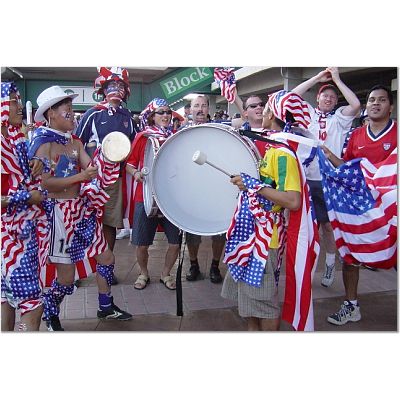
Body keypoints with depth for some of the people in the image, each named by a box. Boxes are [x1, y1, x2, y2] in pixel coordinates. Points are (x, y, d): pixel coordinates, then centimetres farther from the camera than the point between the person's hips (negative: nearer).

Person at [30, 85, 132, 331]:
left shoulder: (75, 142, 11)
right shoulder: (43, 143, -11)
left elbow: (94, 170, 3)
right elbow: (44, 183, -19)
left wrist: (109, 159, -14)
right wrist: (80, 176, -22)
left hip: (82, 210, 7)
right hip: (59, 213, -7)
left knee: (107, 258, 12)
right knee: (66, 278, 2)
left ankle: (106, 307, 32)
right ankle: (50, 315, 31)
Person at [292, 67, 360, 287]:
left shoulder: (339, 117, 6)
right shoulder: (308, 113, 9)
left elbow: (356, 105, -12)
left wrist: (337, 79, -5)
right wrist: (318, 77, -2)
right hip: (305, 178, 1)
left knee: (328, 225, 7)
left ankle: (330, 265, 23)